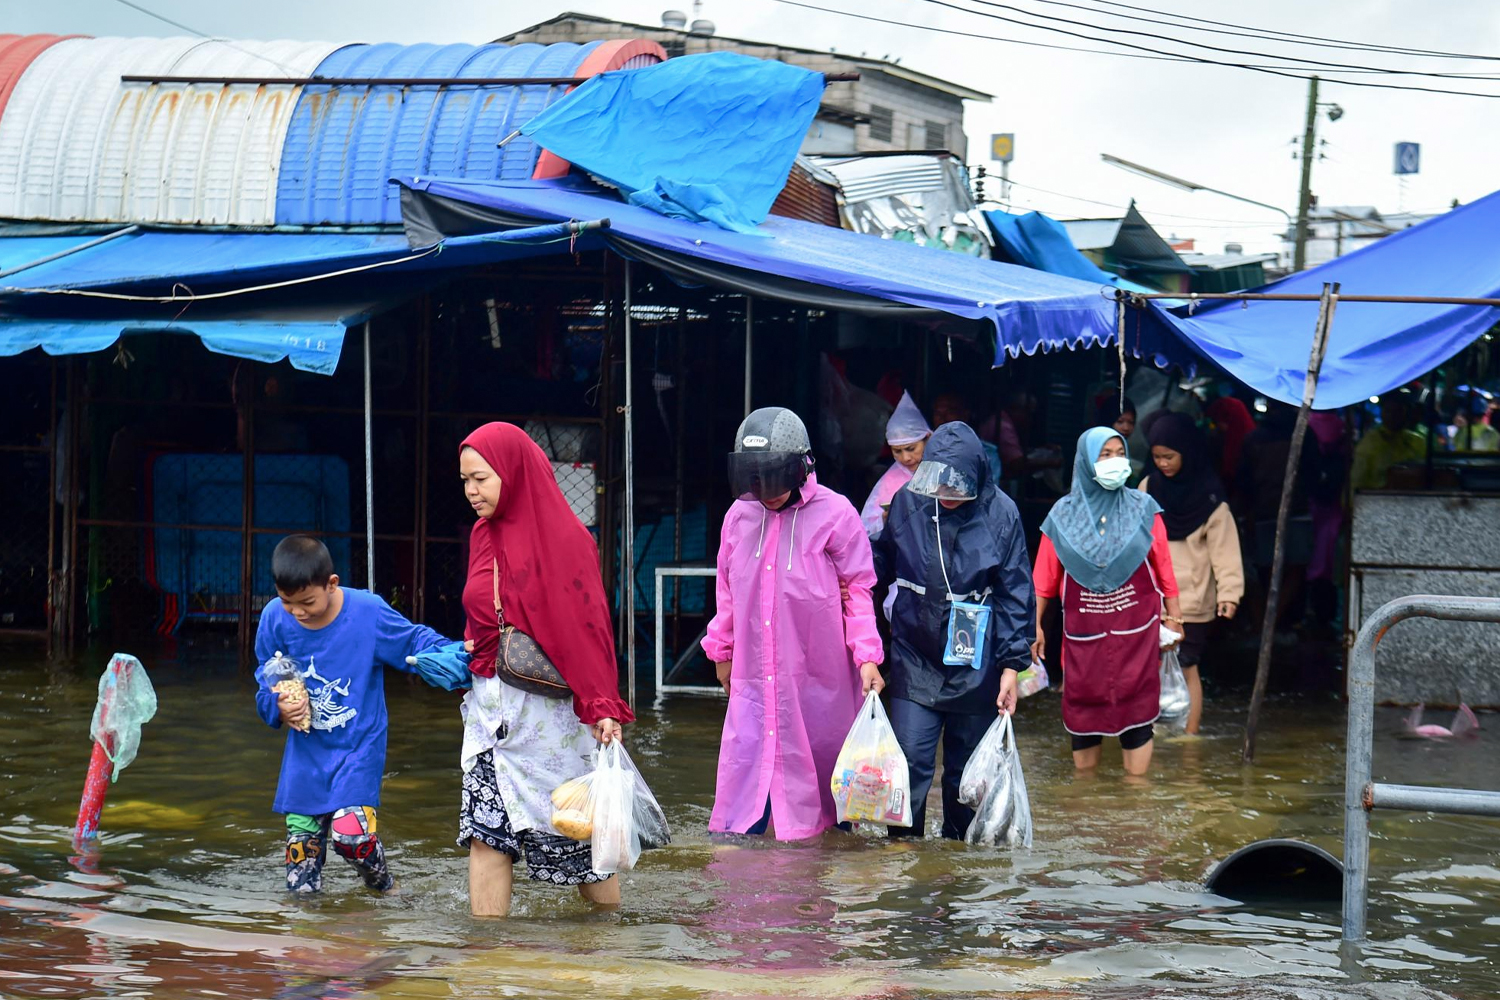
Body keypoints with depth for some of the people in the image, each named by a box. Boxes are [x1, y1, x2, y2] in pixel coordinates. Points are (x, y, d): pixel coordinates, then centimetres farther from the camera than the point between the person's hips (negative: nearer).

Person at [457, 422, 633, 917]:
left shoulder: (564, 537, -10)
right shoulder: (484, 536, 10)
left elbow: (588, 626, -14)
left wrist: (602, 707, -20)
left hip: (548, 705, -6)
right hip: (490, 704, 6)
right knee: (485, 828, -2)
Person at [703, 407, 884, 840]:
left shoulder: (835, 515, -8)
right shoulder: (740, 515, 4)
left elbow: (857, 591, -4)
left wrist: (867, 656, -12)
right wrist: (722, 651, 20)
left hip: (817, 674, -3)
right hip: (754, 674, 3)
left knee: (819, 761, 7)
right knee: (745, 758, -1)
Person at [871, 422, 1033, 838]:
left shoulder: (1000, 514, -7)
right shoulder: (907, 502, -3)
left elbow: (1015, 596, -2)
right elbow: (883, 561, 16)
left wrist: (1012, 664, -4)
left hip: (975, 666, -1)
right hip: (913, 660, 1)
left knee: (966, 770, 10)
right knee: (909, 763, -7)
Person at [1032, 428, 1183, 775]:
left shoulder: (1143, 509, 3)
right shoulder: (1064, 515, 5)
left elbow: (1163, 566, 4)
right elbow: (1045, 577, 6)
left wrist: (1173, 616, 1)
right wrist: (1035, 625, 3)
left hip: (1135, 630, -1)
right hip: (1083, 632, 1)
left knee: (1136, 714, -3)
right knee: (1083, 711, 6)